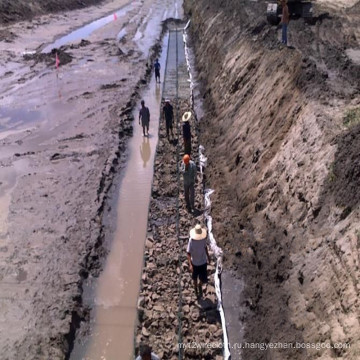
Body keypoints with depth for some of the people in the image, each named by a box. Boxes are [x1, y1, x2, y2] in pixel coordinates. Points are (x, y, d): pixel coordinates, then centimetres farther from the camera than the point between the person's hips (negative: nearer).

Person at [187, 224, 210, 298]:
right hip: (195, 263, -2)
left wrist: (208, 256, 15)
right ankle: (196, 290, 46)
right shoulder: (191, 240, -24)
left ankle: (200, 285, 43)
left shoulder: (203, 238, -13)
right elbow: (188, 253, -20)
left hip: (203, 262, 3)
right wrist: (190, 265, -29)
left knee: (203, 279, 7)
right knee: (195, 278, 18)